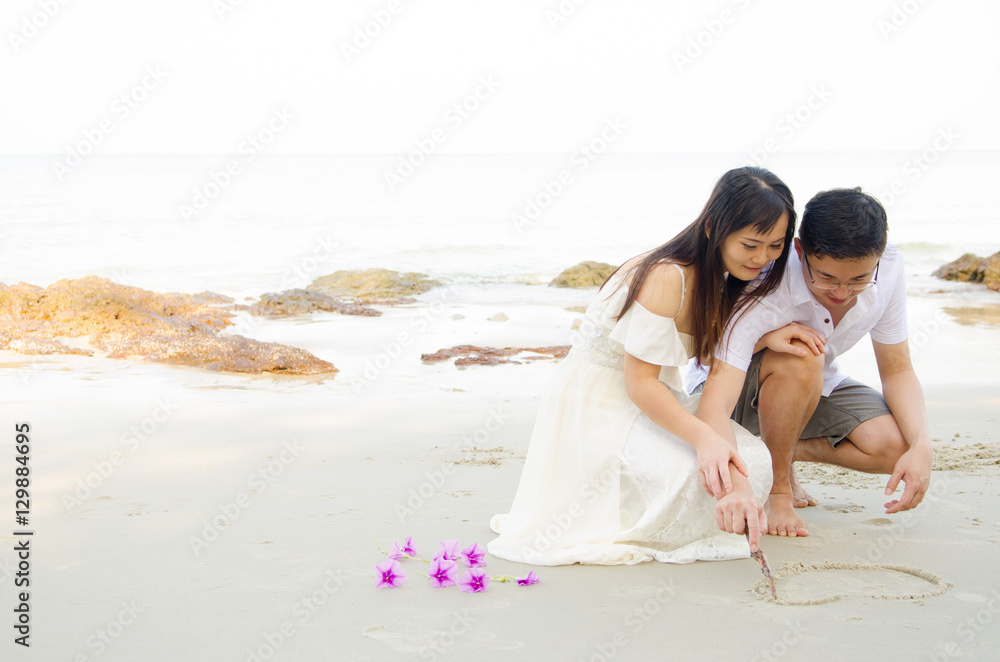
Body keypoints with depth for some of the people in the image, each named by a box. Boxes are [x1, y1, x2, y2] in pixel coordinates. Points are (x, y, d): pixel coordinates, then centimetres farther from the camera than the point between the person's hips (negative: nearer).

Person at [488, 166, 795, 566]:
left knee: (751, 463, -10)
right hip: (596, 409, -9)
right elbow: (640, 383, -26)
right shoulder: (666, 277, -25)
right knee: (692, 478, -29)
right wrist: (703, 436, -39)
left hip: (653, 400, 9)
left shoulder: (723, 279, 4)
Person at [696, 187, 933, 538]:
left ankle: (789, 451, 5)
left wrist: (921, 447, -28)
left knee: (896, 446, -22)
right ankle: (778, 487, -17)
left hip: (815, 388, 5)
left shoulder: (889, 270, -23)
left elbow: (897, 370, -11)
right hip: (746, 390, -5)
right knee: (801, 357, -38)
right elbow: (716, 402, -45)